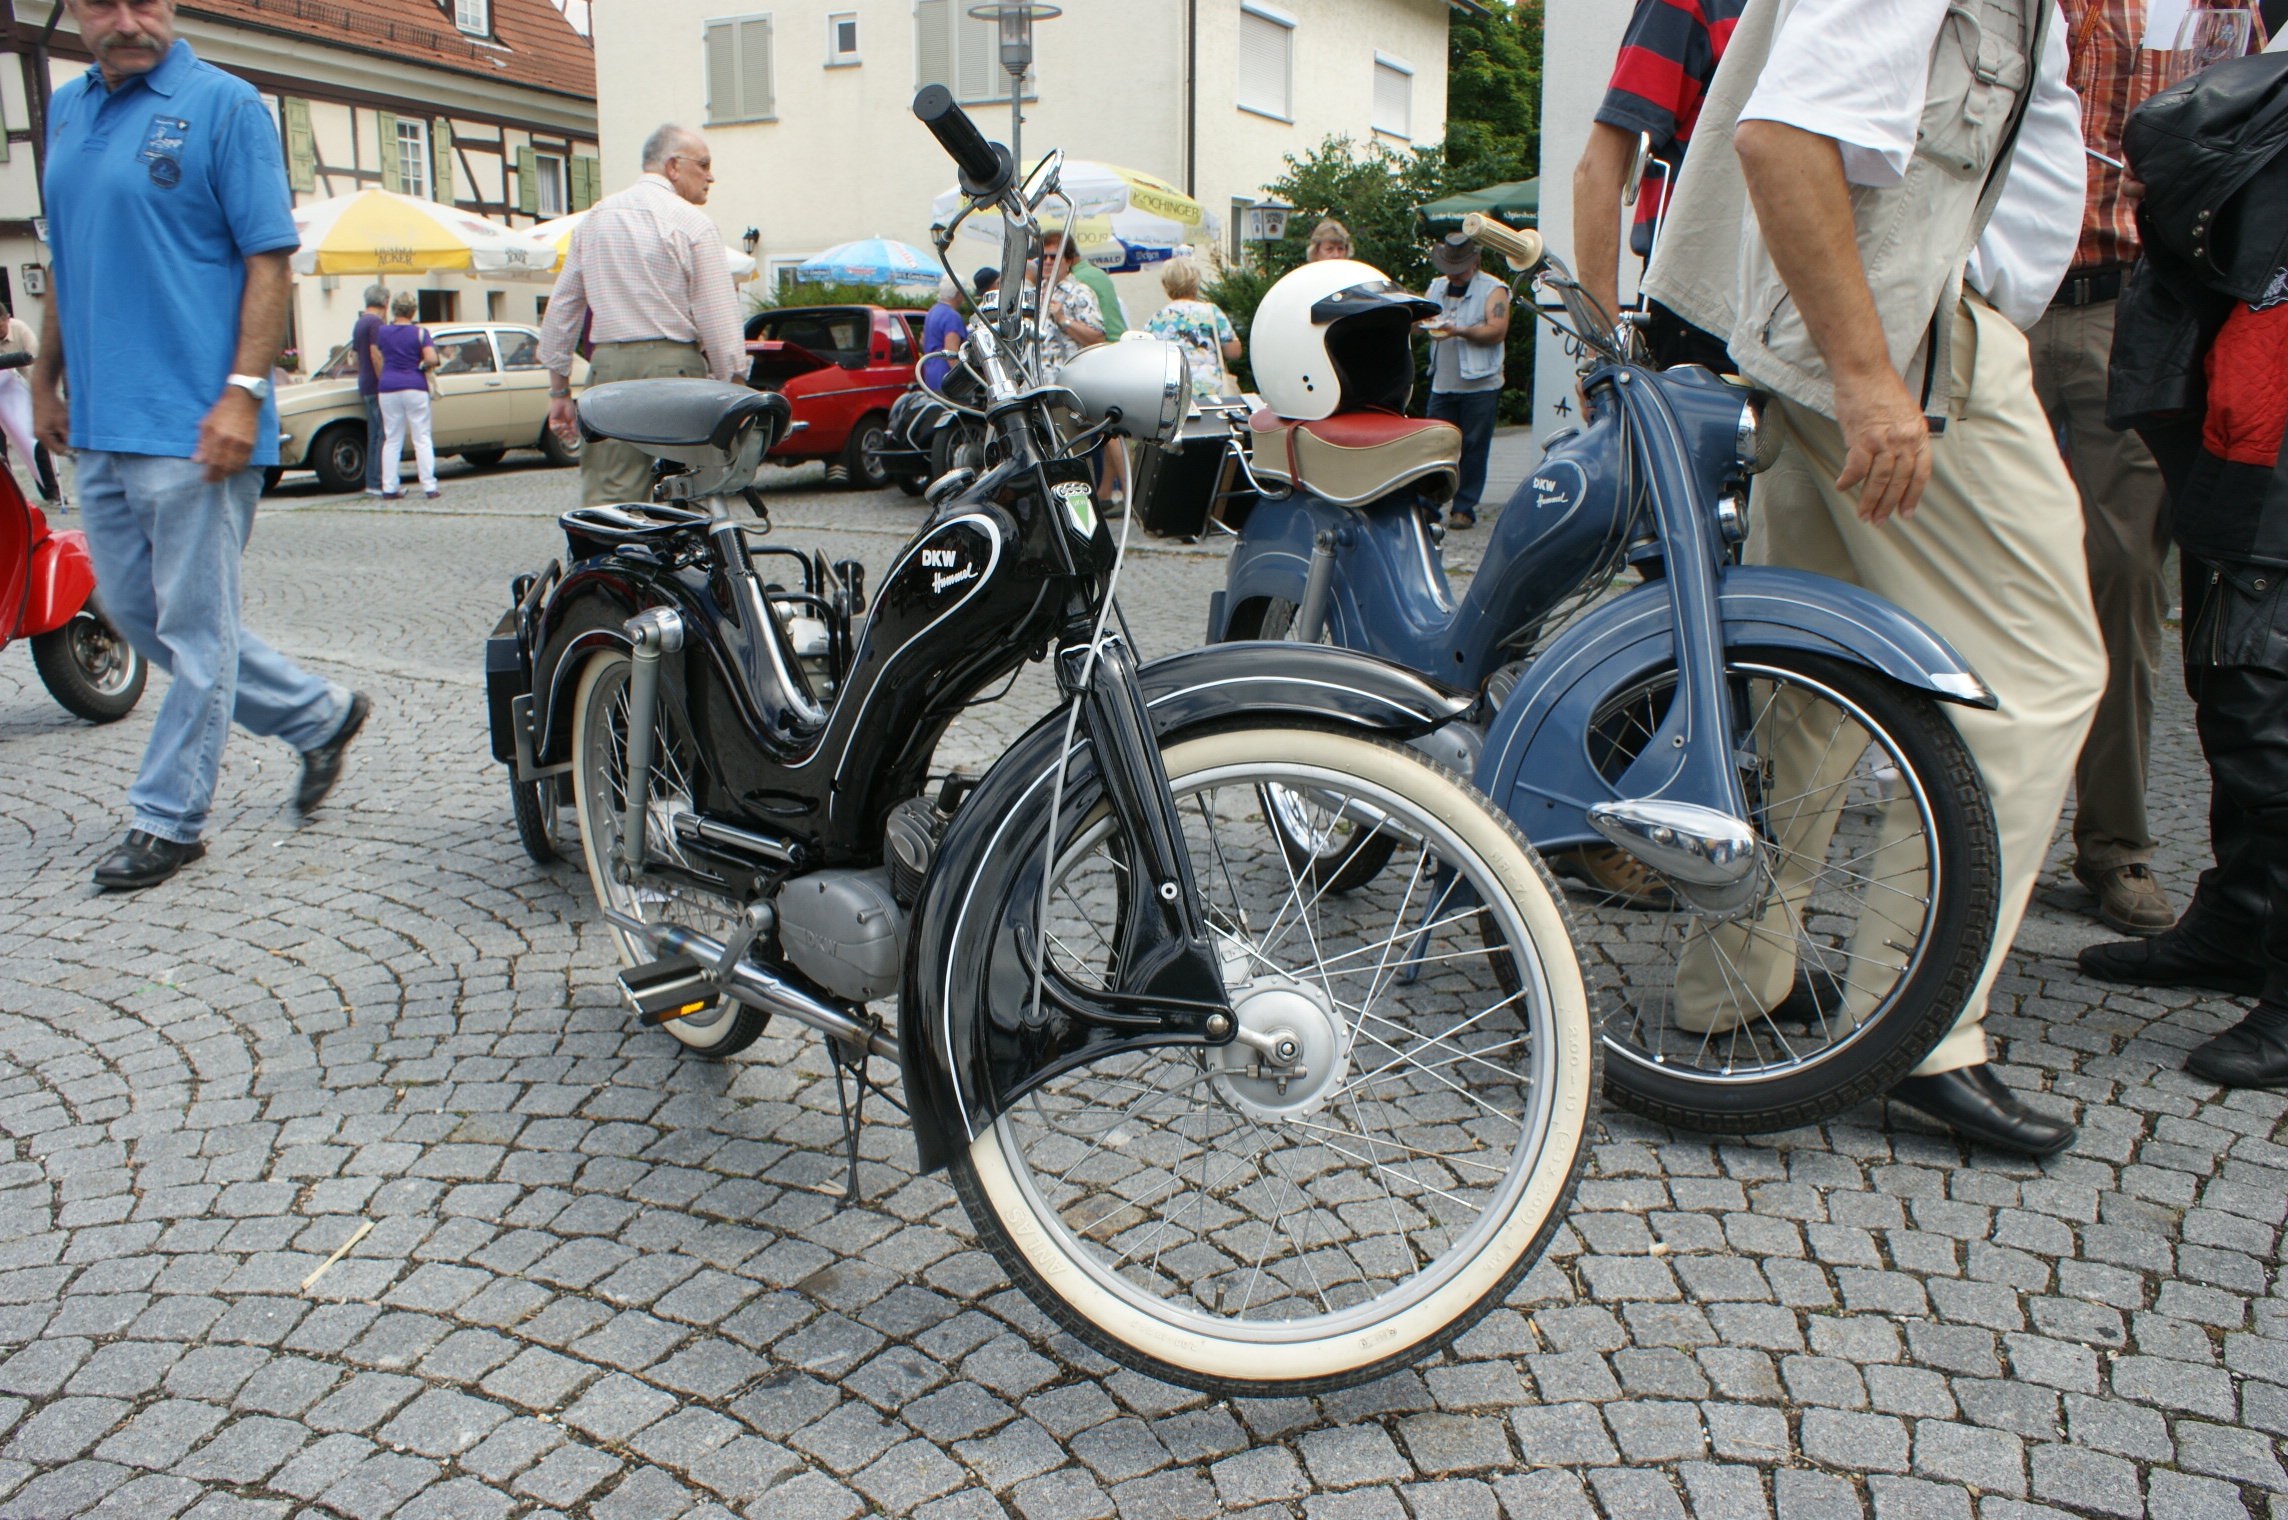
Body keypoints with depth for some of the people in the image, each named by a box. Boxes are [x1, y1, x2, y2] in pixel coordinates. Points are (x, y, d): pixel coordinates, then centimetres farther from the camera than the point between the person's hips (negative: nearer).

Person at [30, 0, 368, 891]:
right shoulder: (67, 109, 15)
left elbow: (269, 259, -11)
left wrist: (243, 392, -18)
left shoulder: (222, 104, -5)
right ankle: (318, 717, 25)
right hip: (99, 423, 8)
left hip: (193, 426, -8)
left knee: (191, 629, 0)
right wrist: (45, 377, 20)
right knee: (134, 610, 13)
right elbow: (66, 259, 23)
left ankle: (168, 818, 10)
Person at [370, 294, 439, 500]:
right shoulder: (420, 333, -4)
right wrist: (421, 366, 6)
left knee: (392, 440, 7)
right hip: (415, 388, -2)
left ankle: (389, 489, 6)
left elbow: (376, 359, 9)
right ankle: (429, 487, -3)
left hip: (388, 388, 3)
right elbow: (432, 359, -15)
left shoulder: (381, 332, 5)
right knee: (422, 439, 2)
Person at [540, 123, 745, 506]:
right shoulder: (691, 223, -2)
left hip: (608, 365, 5)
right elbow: (717, 319, -8)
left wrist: (559, 389, 18)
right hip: (673, 367, -4)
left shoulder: (594, 218, 16)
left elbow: (562, 307, 16)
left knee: (607, 499, 1)